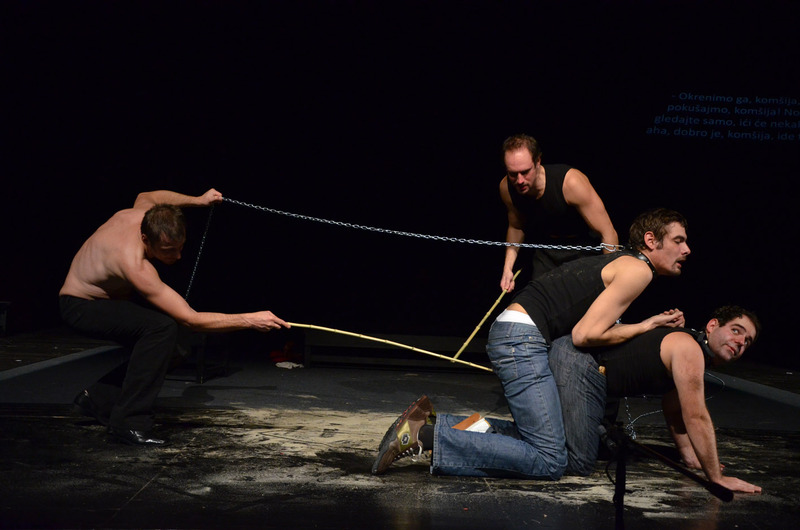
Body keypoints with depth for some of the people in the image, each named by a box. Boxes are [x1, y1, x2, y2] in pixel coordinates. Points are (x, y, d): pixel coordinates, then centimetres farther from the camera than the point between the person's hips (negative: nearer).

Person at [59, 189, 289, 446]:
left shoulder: (142, 214, -17)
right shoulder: (135, 266, -38)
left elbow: (145, 196, 13)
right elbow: (191, 320, -37)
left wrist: (197, 200, 13)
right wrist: (250, 320, -36)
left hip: (108, 296, 9)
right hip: (80, 306, -9)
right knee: (162, 327, -31)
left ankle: (98, 399, 17)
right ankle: (127, 422, -24)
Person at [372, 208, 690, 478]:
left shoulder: (617, 265, 24)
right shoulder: (638, 270, -6)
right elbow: (584, 335, -13)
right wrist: (646, 326, -2)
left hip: (511, 334, 10)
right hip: (521, 338, -10)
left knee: (531, 434, 16)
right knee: (549, 461, -10)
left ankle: (436, 424, 8)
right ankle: (428, 436, -16)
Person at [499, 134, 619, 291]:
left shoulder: (570, 182, -34)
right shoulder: (506, 187, -18)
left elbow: (608, 234, -28)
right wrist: (507, 267, -7)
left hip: (583, 247, -4)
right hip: (546, 250, 4)